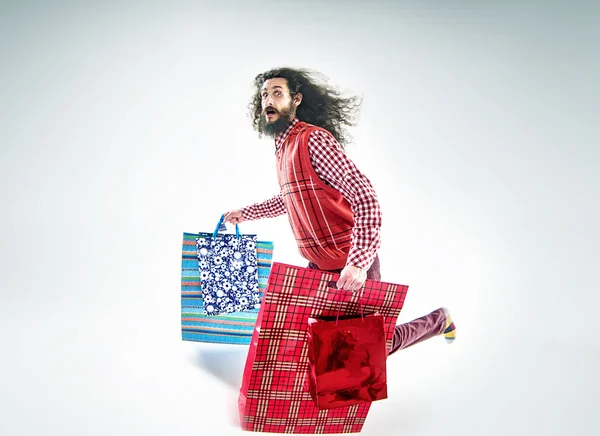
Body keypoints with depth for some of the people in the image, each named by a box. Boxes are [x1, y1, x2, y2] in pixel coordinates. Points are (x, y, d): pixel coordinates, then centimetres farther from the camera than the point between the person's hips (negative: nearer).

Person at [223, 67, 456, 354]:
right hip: (318, 265, 8)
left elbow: (364, 195, -27)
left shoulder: (313, 139, -19)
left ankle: (438, 320, 31)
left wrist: (358, 262, -34)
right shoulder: (283, 146, 9)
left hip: (351, 266, -8)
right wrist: (246, 213, 31)